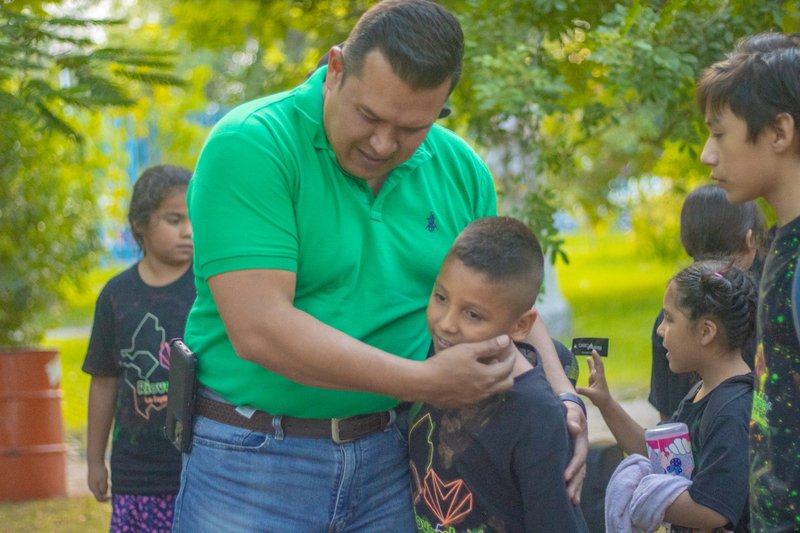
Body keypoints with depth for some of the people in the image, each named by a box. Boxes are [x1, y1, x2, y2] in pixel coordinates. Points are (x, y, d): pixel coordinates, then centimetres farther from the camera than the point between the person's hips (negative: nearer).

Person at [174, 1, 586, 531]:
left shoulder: (461, 171, 3)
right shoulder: (250, 147, -16)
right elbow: (258, 329, -24)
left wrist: (562, 396, -3)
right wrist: (423, 382, -23)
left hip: (391, 457, 5)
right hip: (252, 458, -4)